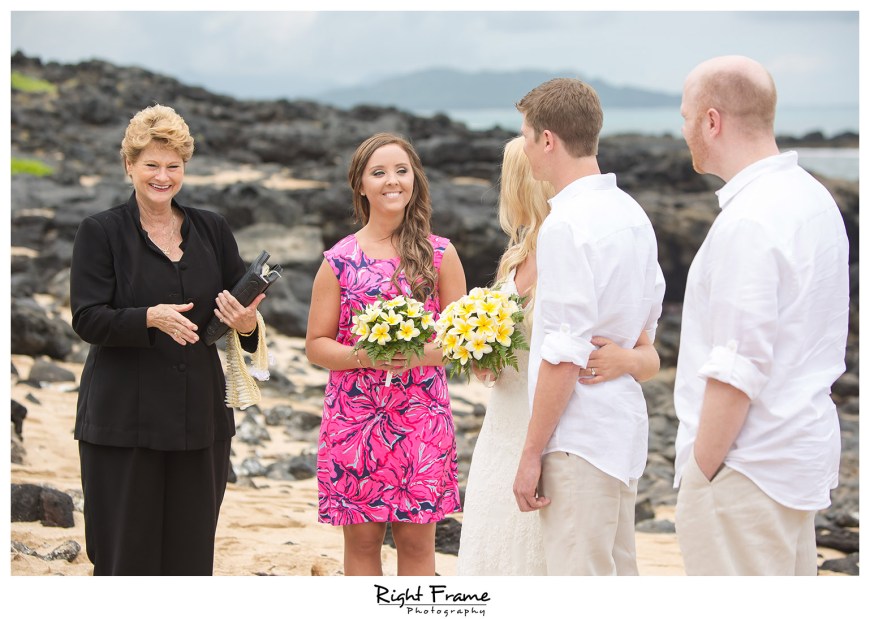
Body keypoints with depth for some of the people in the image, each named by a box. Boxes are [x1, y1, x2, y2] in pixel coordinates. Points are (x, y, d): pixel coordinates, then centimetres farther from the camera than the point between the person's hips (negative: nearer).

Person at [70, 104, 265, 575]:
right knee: (126, 554, 0)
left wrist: (247, 325, -12)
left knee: (191, 554, 6)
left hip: (201, 419, 3)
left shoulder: (212, 230, 11)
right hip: (122, 421, -3)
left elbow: (243, 308, 12)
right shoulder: (100, 232, 0)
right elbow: (86, 320, -8)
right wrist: (151, 318, -24)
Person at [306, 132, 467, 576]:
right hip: (354, 418, 0)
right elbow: (316, 344, 3)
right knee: (361, 539, 6)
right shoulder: (339, 260, 3)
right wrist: (364, 356, -16)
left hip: (422, 419, 0)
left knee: (417, 541, 3)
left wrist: (419, 354, -16)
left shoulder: (439, 255, 4)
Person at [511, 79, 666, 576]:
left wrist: (532, 454, -14)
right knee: (619, 578, 15)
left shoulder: (566, 224, -17)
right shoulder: (632, 213, 11)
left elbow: (565, 355, -19)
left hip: (581, 436, -9)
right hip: (626, 422, 9)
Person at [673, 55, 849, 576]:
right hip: (803, 448, 10)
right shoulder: (813, 197, 11)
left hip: (748, 469, -10)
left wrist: (701, 471, -14)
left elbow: (738, 368, -23)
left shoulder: (749, 221, -20)